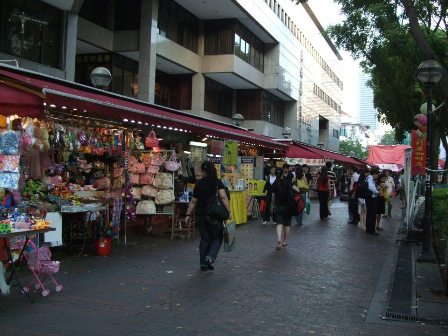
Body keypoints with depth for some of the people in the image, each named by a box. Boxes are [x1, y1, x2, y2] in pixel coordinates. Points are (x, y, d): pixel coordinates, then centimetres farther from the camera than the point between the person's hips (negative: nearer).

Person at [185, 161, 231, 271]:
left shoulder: (199, 184, 2)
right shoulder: (218, 182, -5)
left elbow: (193, 201, 4)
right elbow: (223, 197, -16)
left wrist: (188, 214, 11)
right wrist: (229, 211, -14)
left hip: (201, 216, 3)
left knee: (204, 239, 14)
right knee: (216, 238, 11)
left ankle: (203, 263, 15)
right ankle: (210, 257, -10)